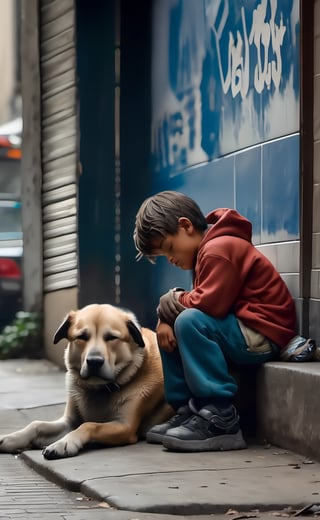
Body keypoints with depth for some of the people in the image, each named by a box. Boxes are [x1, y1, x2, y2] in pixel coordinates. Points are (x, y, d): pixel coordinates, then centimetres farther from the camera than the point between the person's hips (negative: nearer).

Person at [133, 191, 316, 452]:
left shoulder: (219, 249, -16)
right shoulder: (207, 250, 18)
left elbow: (208, 304, -27)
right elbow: (201, 302, 13)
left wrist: (169, 303, -8)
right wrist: (165, 319, -7)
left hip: (264, 335, -11)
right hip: (241, 331, 11)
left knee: (189, 322, -29)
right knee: (170, 329, 13)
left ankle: (220, 418, -28)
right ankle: (187, 409, 5)